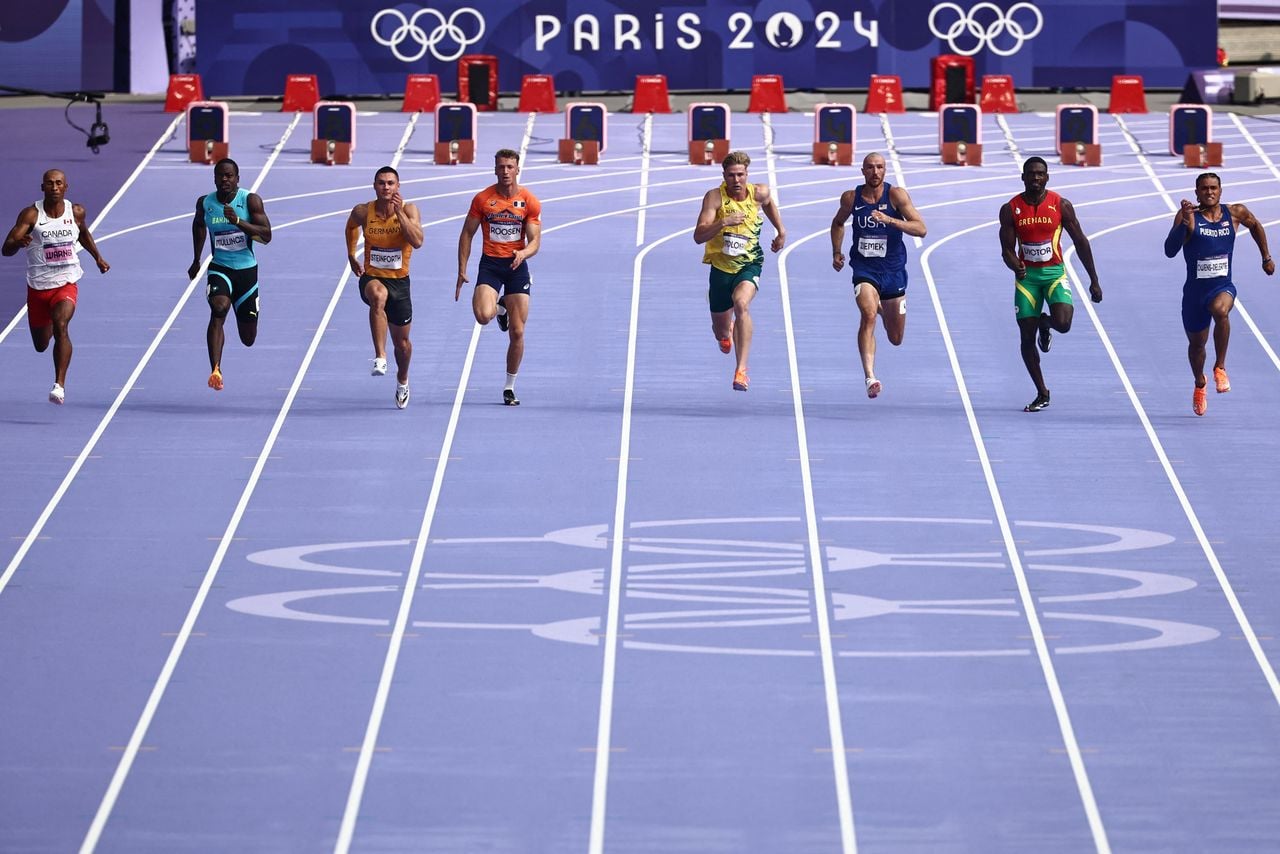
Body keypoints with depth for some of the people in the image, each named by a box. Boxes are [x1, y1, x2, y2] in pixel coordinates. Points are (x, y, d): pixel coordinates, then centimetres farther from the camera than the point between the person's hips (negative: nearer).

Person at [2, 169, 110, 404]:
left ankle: (59, 385, -31)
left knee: (60, 326, -29)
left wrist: (97, 257, 25)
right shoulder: (31, 215, -12)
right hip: (38, 286, 1)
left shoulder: (76, 212, -3)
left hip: (66, 283, -1)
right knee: (41, 345, 17)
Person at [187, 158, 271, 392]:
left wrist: (238, 221, -31)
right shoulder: (205, 203, -3)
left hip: (246, 270, 0)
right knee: (219, 308, -32)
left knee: (248, 339, 10)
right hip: (219, 268, 0)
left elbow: (266, 236, -18)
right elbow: (198, 225, 20)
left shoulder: (251, 201, -10)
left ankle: (245, 322, 52)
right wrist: (196, 261, 24)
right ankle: (215, 370, -38)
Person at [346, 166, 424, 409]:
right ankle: (380, 358, -44)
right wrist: (351, 254, 17)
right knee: (378, 295, -41)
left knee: (402, 341, 13)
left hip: (399, 280, 1)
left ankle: (402, 381, 45)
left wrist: (399, 212, -30)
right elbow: (351, 226, 19)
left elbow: (417, 241, -27)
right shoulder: (362, 212, -7)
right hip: (371, 277, -1)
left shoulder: (409, 210, -11)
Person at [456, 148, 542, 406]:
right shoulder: (482, 199, -2)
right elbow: (467, 234, 5)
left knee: (517, 332, 0)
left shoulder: (529, 201, -2)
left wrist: (523, 254, -25)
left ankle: (510, 387, 15)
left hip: (517, 266, 0)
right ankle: (500, 308, 15)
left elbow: (535, 242, -2)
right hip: (490, 263, 0)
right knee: (482, 315, -25)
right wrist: (462, 271, -1)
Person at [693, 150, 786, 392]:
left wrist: (781, 232, 21)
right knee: (720, 332, 14)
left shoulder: (759, 193, -8)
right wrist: (723, 222, -39)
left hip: (749, 265, -1)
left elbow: (769, 202, 21)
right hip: (721, 266, 1)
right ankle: (727, 333, 57)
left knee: (741, 303, -33)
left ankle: (741, 369, -34)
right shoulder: (715, 197, -16)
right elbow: (698, 236, -25)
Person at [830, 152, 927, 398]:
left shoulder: (896, 195, -9)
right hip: (864, 268, -1)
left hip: (893, 269, 1)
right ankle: (870, 377, -36)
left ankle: (884, 309, 51)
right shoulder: (851, 198, -2)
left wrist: (890, 220, -30)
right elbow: (838, 223, 20)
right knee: (868, 314, -30)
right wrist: (836, 253, 9)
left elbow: (921, 229, -17)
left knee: (896, 339, 13)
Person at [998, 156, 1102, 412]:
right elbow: (1007, 250, -4)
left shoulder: (1061, 206, -5)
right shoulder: (1010, 210, -4)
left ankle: (1045, 324, 15)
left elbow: (1080, 242, 1)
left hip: (1054, 273, -1)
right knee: (1027, 338, -1)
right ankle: (1042, 394, 13)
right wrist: (1016, 266, -28)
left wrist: (1094, 281, 2)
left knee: (1063, 323, -25)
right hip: (1027, 276, 1)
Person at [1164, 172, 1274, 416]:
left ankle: (1220, 368, -22)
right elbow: (1170, 251, -23)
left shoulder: (1235, 213, -2)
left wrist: (1266, 257, 25)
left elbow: (1255, 225, 22)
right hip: (1195, 289, 0)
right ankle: (1200, 385, 47)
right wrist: (1184, 223, -35)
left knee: (1220, 310, -37)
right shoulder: (1187, 216, -11)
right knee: (1197, 343, 15)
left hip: (1223, 287, 0)